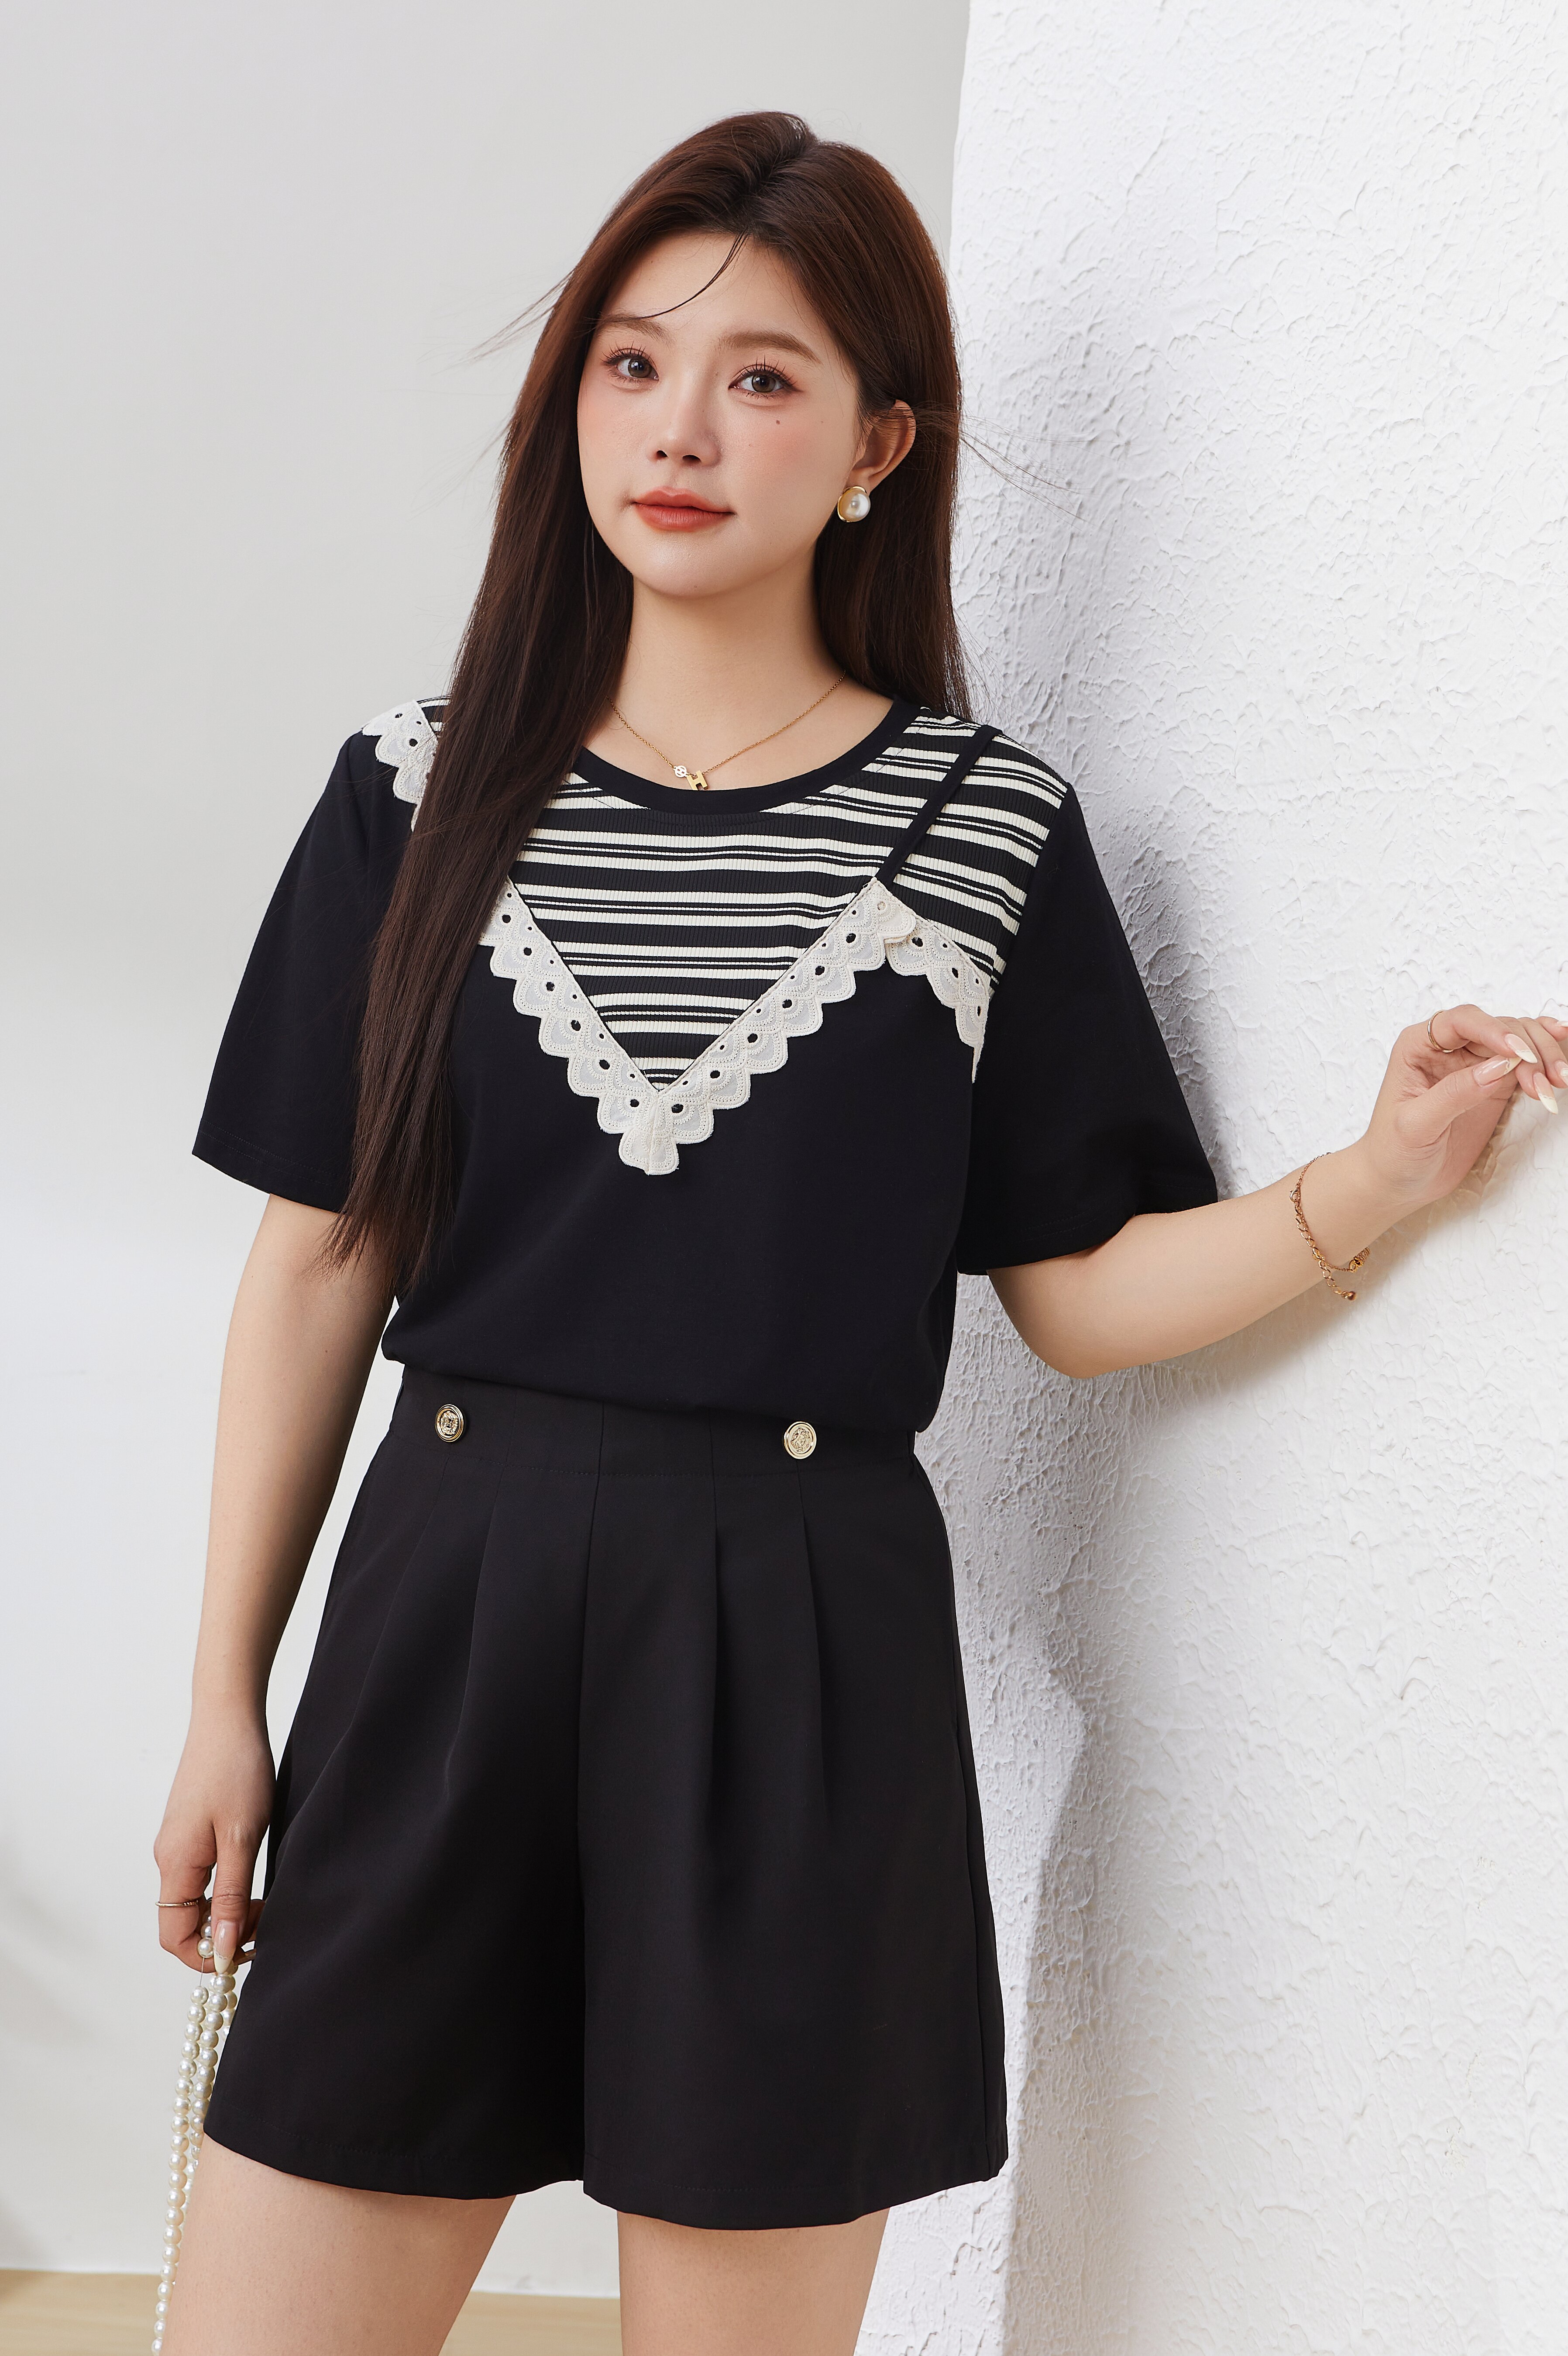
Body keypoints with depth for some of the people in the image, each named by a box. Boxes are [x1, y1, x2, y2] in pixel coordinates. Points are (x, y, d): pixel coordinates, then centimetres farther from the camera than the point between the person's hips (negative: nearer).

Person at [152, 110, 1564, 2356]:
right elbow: (320, 1265, 7)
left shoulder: (991, 827, 2)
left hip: (800, 1658, -1)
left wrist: (1373, 1179, -13)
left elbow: (1079, 1286, 4)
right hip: (444, 1611, 2)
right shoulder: (430, 786, 6)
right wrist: (227, 1701, 7)